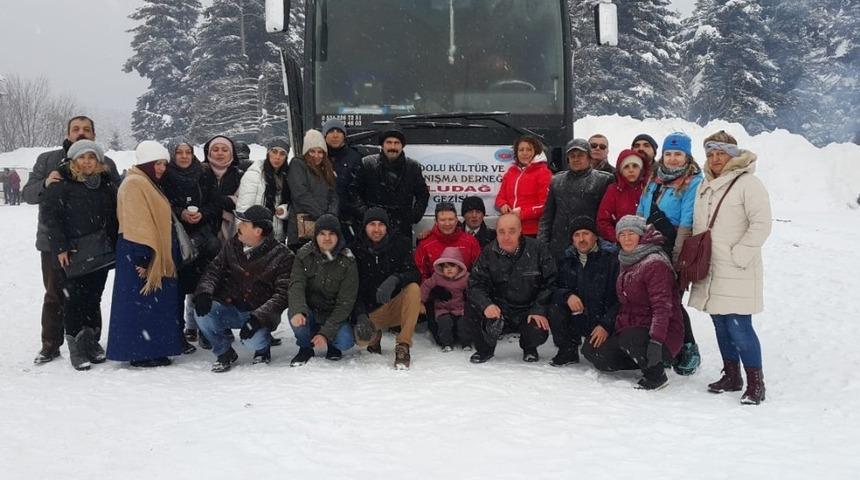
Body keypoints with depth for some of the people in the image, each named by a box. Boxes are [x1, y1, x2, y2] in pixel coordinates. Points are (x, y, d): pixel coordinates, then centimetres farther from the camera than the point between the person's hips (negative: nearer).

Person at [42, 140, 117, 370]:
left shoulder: (105, 183, 12)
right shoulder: (62, 184, -3)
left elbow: (114, 215, 18)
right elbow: (51, 216, -6)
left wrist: (115, 245, 13)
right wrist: (60, 247, -11)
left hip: (101, 252, 4)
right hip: (75, 253, -4)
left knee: (94, 298, 8)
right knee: (75, 299, -4)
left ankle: (92, 340, 20)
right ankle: (76, 346, 5)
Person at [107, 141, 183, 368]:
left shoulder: (149, 184, 19)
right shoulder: (134, 183, -13)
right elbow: (135, 223, -20)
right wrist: (142, 255, -25)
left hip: (156, 255, 11)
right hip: (141, 254, -11)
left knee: (154, 304, 12)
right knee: (142, 303, -7)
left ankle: (151, 348, 18)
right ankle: (141, 353, -4)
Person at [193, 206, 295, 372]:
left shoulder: (282, 256, -9)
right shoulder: (232, 246, 7)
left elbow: (283, 294, -14)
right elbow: (214, 270, 5)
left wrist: (258, 317, -27)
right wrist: (204, 291, -18)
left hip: (260, 314, -4)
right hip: (229, 308, 4)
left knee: (253, 340, -32)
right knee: (202, 312, -23)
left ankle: (263, 348, 9)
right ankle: (224, 352, 3)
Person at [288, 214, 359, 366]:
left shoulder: (348, 262, -12)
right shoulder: (304, 255, -5)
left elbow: (345, 302, -15)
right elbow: (296, 285, -19)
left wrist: (326, 333, -26)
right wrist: (298, 311, -41)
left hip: (334, 316, -1)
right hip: (309, 312, 1)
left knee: (345, 341, -29)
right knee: (294, 315, -32)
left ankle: (333, 346, 10)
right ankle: (305, 348, -1)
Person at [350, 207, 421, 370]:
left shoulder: (400, 244, -4)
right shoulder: (355, 250, -4)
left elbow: (414, 275, -15)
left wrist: (394, 280, -37)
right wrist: (360, 316, -22)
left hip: (396, 306, 0)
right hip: (370, 311, 0)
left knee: (413, 288, -30)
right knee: (361, 339, -28)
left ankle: (403, 346, -27)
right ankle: (375, 334, 13)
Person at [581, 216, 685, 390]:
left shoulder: (656, 263, -15)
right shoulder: (626, 263, 14)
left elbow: (662, 306, -24)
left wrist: (656, 341, -33)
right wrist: (617, 330, 12)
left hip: (665, 335, -9)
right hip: (629, 329, 9)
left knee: (628, 339, -37)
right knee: (596, 354, -4)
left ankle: (657, 375, -12)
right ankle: (645, 360, 11)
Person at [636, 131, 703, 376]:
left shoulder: (693, 183, -7)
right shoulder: (655, 180, 16)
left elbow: (687, 224, -13)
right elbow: (640, 214, 20)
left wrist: (677, 256, -16)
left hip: (675, 255, -6)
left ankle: (688, 349, 11)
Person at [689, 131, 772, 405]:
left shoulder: (747, 183, -10)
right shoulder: (704, 186, 15)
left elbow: (761, 224, -15)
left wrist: (738, 255, -16)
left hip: (737, 273, -8)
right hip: (711, 271, 8)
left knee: (739, 328, -10)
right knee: (721, 325, 14)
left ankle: (755, 383, 1)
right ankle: (731, 376, 27)